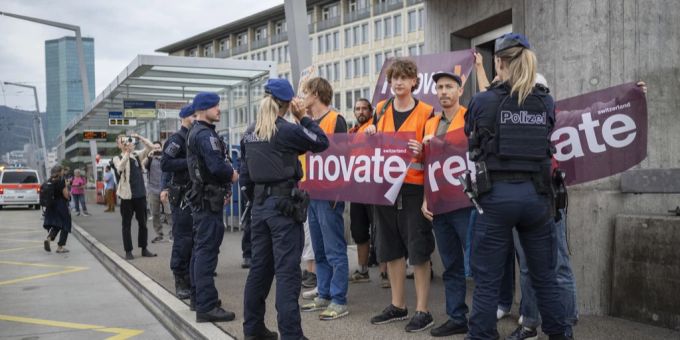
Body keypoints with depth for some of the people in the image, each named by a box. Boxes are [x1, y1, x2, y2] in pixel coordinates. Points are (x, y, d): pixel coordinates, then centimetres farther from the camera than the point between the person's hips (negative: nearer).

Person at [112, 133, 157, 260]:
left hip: (140, 194, 3)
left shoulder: (137, 155, 10)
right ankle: (128, 251, 8)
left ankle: (144, 249, 18)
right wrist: (128, 152, -27)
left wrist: (139, 138, -11)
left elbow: (150, 146, -1)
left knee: (143, 223, 9)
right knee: (127, 224, 3)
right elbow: (120, 167, -21)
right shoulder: (117, 158, 0)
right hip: (127, 195, -3)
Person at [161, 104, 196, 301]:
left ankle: (191, 279, 19)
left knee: (194, 238, 10)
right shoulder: (177, 139, -7)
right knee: (183, 238, -6)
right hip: (181, 196, -7)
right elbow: (165, 164, -18)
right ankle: (180, 282, 2)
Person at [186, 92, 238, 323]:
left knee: (202, 249, 16)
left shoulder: (195, 132, 17)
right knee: (207, 250, -10)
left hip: (202, 197, 11)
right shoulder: (205, 134, -16)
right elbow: (217, 166, -26)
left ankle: (200, 297, 26)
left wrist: (224, 183, 10)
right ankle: (207, 307, -8)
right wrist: (232, 175, -7)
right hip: (209, 199, -11)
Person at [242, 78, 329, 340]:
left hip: (259, 203, 7)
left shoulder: (250, 133, 8)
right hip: (284, 203, -7)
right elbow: (322, 142, -2)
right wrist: (303, 118, 4)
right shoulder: (287, 130, -11)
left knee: (260, 266, 15)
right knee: (287, 271, -5)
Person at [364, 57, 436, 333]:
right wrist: (370, 136, -2)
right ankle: (398, 305, 25)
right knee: (391, 248, 12)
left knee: (418, 250, -1)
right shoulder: (381, 109, 9)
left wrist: (421, 152, -24)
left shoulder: (426, 112, -4)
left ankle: (422, 311, 9)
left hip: (414, 188, -5)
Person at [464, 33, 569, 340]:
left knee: (487, 279, 5)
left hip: (497, 195, -3)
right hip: (536, 194, 3)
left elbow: (471, 139, 10)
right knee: (544, 276, 16)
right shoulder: (546, 102, 3)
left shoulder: (482, 101, -6)